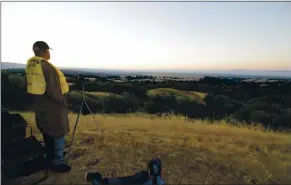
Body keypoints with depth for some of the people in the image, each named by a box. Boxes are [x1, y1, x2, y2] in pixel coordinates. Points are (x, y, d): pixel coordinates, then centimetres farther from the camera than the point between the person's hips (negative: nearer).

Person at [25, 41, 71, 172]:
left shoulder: (30, 65, 4)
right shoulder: (48, 67, -24)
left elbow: (30, 86, 12)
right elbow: (54, 91, -24)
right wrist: (63, 101, -9)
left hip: (40, 105, 9)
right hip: (53, 107, -9)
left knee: (48, 134, 21)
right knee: (58, 135, 5)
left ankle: (50, 159, 37)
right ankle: (57, 163, 16)